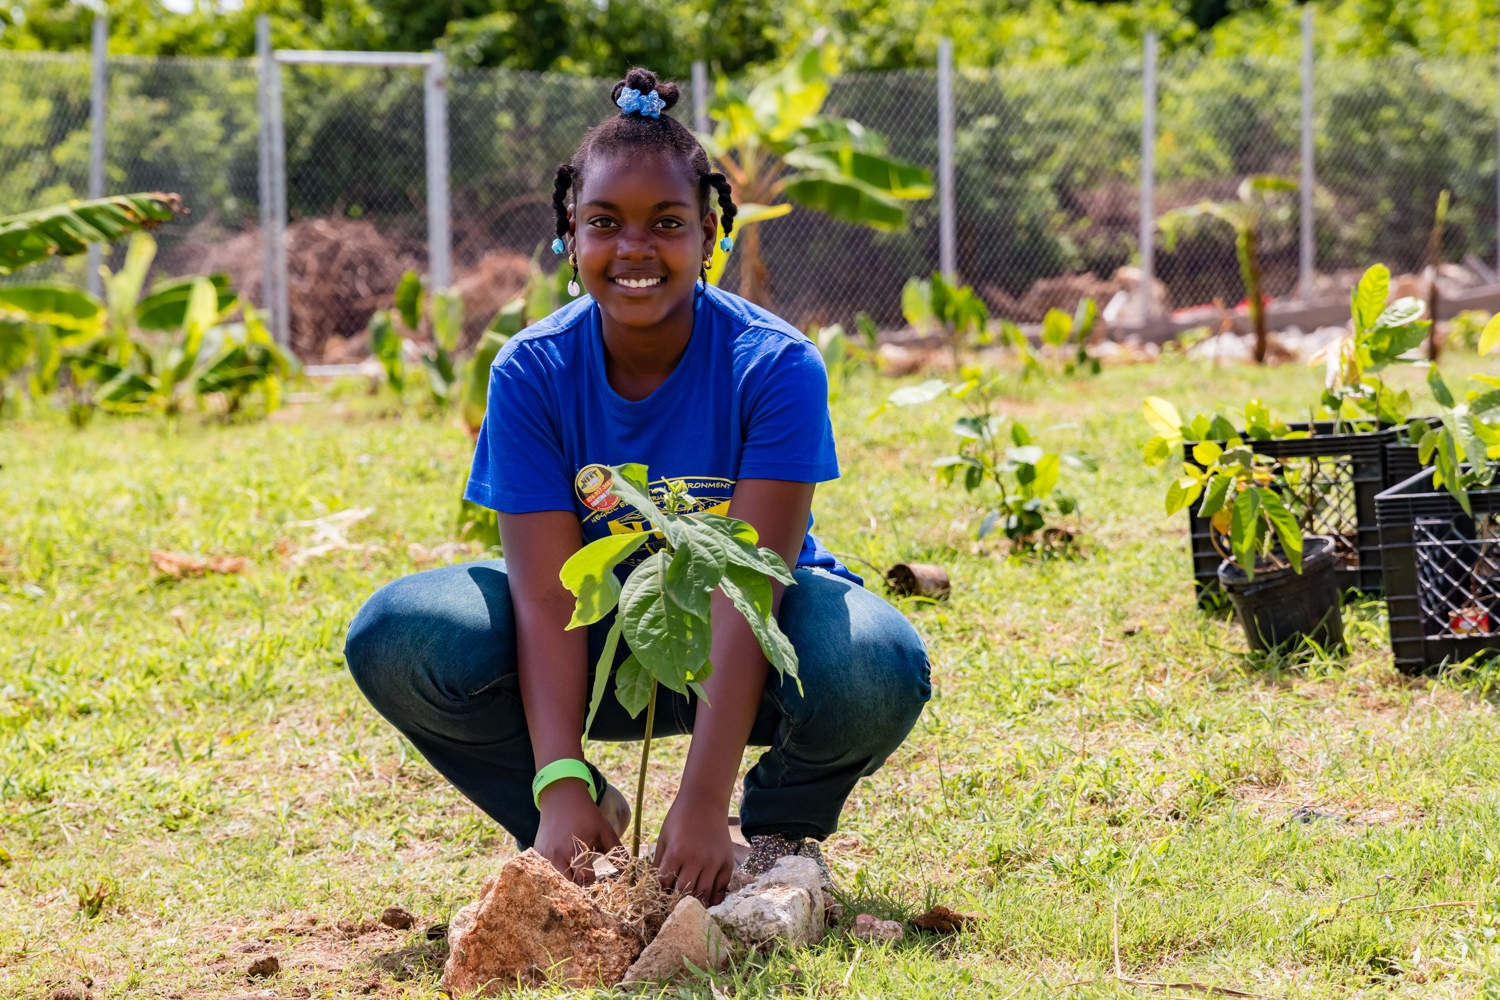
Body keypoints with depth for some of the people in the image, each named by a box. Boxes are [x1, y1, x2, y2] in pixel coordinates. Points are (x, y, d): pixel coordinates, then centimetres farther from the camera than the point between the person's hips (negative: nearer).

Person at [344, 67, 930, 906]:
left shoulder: (775, 366, -21)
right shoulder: (533, 373, -14)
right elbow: (546, 597, -20)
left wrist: (703, 802, -37)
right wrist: (561, 789, -35)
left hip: (753, 645, -2)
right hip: (603, 647, 2)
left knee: (875, 671, -36)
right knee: (396, 639, -24)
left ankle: (782, 828, 0)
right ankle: (586, 820, 2)